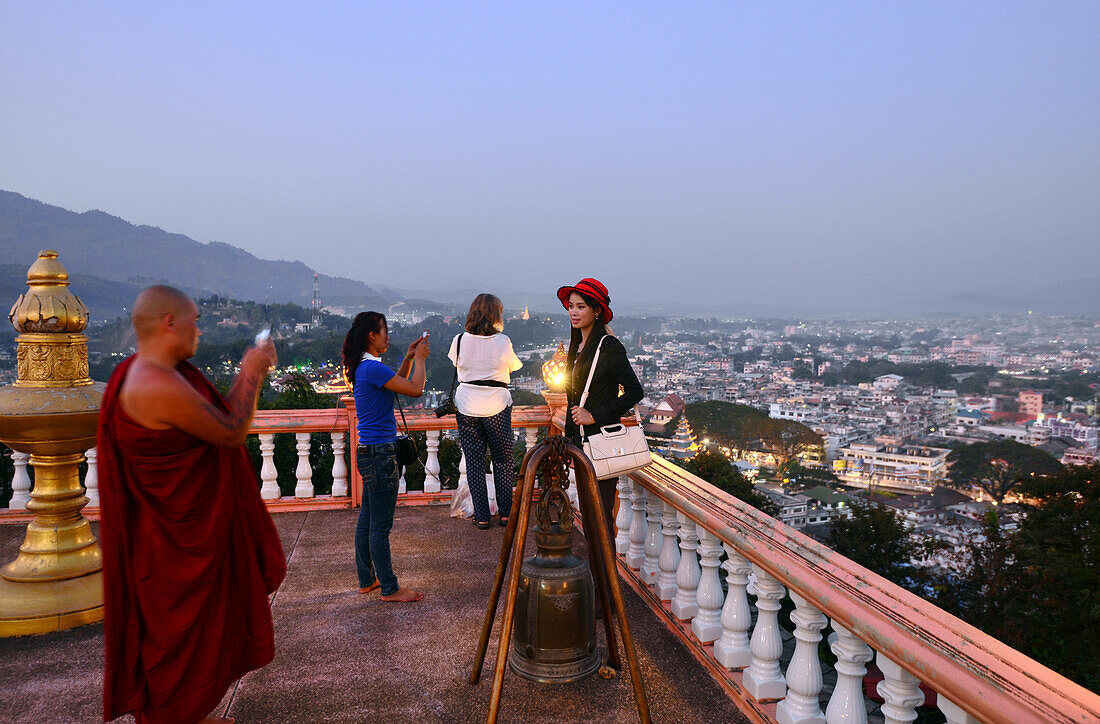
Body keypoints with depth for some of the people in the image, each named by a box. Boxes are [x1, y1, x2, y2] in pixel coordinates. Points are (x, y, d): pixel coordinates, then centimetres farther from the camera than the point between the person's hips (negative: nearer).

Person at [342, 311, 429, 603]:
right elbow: (415, 390, -18)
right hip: (380, 453, -10)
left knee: (367, 520, 17)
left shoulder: (364, 367, 12)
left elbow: (397, 383, 25)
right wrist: (419, 359, -4)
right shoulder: (372, 367, -19)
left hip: (369, 451, 10)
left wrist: (409, 357, 17)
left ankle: (366, 580, 28)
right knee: (380, 525, -1)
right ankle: (389, 588, 9)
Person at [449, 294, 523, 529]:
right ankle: (506, 513, 18)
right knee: (503, 460, 12)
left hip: (467, 406, 1)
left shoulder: (460, 340, -5)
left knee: (474, 461, 8)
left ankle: (481, 516, 11)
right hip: (497, 405, -1)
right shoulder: (503, 342, -9)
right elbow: (513, 366, 6)